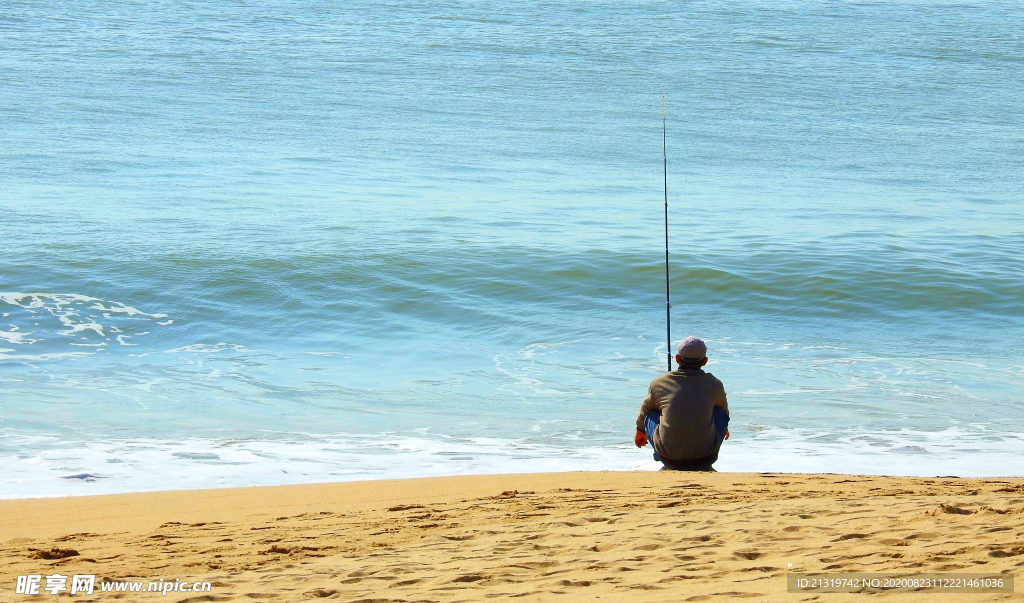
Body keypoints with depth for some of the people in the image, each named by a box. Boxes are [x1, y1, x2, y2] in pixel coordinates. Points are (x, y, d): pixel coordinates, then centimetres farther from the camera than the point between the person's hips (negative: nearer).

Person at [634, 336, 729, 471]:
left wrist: (640, 431, 48)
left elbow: (645, 409, 25)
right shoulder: (714, 385, 4)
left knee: (650, 415, 26)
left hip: (669, 458, 1)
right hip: (705, 458, -1)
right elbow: (723, 408, 28)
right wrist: (724, 427, 53)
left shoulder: (658, 384, 3)